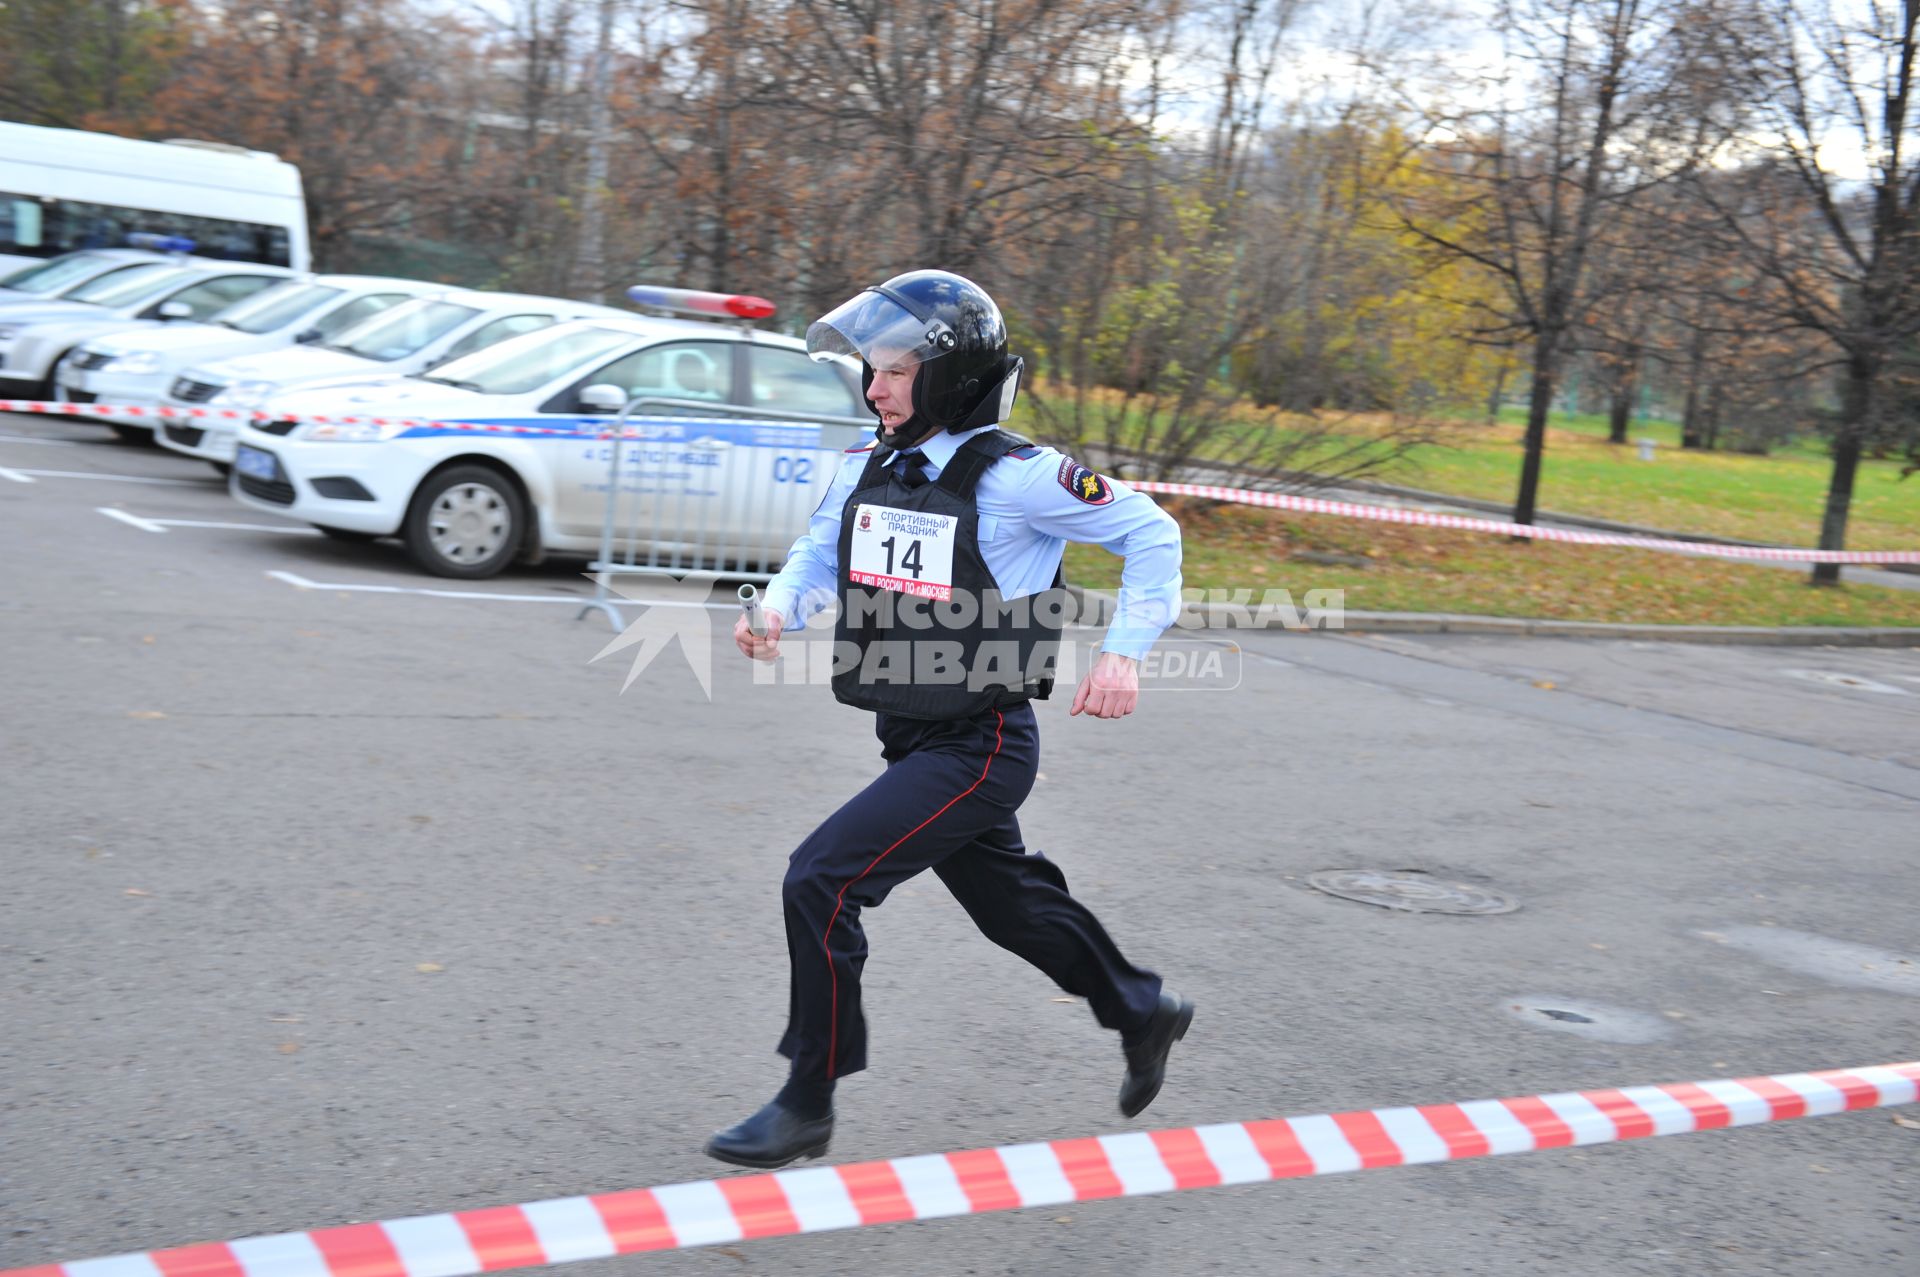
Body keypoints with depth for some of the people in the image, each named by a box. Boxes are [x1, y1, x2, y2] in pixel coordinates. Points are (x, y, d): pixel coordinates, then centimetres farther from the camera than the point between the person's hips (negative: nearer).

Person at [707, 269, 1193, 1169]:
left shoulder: (1014, 478, -17)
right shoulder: (866, 469, 3)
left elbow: (1149, 532, -8)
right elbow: (819, 554, 16)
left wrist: (1124, 651, -17)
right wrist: (778, 610, -6)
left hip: (981, 748, -8)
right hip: (913, 742, 8)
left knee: (821, 882, -14)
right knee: (1009, 905, 22)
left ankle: (808, 1107, 2)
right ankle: (1143, 1014, 46)